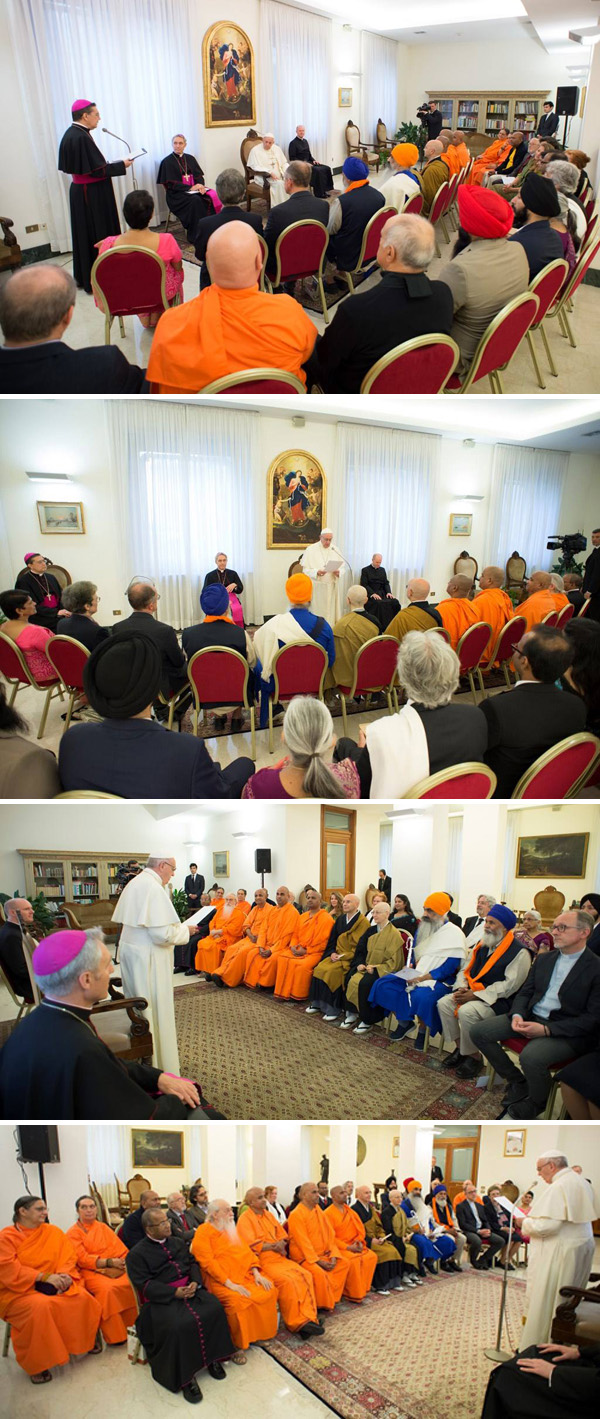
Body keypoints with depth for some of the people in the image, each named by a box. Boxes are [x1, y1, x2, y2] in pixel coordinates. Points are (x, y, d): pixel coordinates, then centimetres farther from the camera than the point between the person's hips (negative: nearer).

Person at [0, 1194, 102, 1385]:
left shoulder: (54, 1232, 8)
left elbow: (69, 1258, 5)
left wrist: (64, 1275, -18)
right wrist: (45, 1277, -23)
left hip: (54, 1285, 4)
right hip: (19, 1290, -4)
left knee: (82, 1298, -21)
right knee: (41, 1307, -35)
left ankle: (87, 1341, 5)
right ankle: (37, 1365, -16)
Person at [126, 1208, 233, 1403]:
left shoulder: (178, 1242, 19)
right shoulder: (137, 1254, -1)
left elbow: (193, 1263, 16)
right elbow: (144, 1284, -9)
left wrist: (195, 1282, -7)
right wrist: (175, 1293, -18)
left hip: (189, 1289, 5)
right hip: (161, 1298, -5)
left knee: (215, 1309, -20)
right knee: (178, 1326, -33)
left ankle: (213, 1358, -3)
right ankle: (185, 1377, -15)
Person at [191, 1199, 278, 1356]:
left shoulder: (230, 1229, 17)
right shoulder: (203, 1232, -7)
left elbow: (246, 1252, 14)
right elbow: (208, 1262, -16)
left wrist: (256, 1273, -2)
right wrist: (230, 1284, -22)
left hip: (244, 1275, 7)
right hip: (219, 1280, -7)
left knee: (269, 1289, -12)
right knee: (238, 1300, -33)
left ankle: (263, 1333, 6)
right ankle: (237, 1344, -13)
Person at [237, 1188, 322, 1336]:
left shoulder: (269, 1215, 17)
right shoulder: (245, 1219, -5)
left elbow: (283, 1237, 16)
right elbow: (252, 1245, -15)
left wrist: (280, 1245, -6)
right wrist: (273, 1246, -11)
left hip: (279, 1257, 7)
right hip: (262, 1261, -7)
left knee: (305, 1275, -16)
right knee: (287, 1280, -29)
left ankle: (307, 1318, -18)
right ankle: (296, 1323, -16)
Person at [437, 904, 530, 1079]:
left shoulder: (519, 952, -13)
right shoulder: (482, 945, 12)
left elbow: (509, 985, -20)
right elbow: (465, 970, 16)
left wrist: (475, 995, -23)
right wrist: (462, 988, -7)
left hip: (499, 1001, -8)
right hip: (473, 993, 8)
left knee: (466, 1011, -30)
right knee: (444, 1003, -10)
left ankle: (473, 1058, -9)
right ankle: (460, 1047, 4)